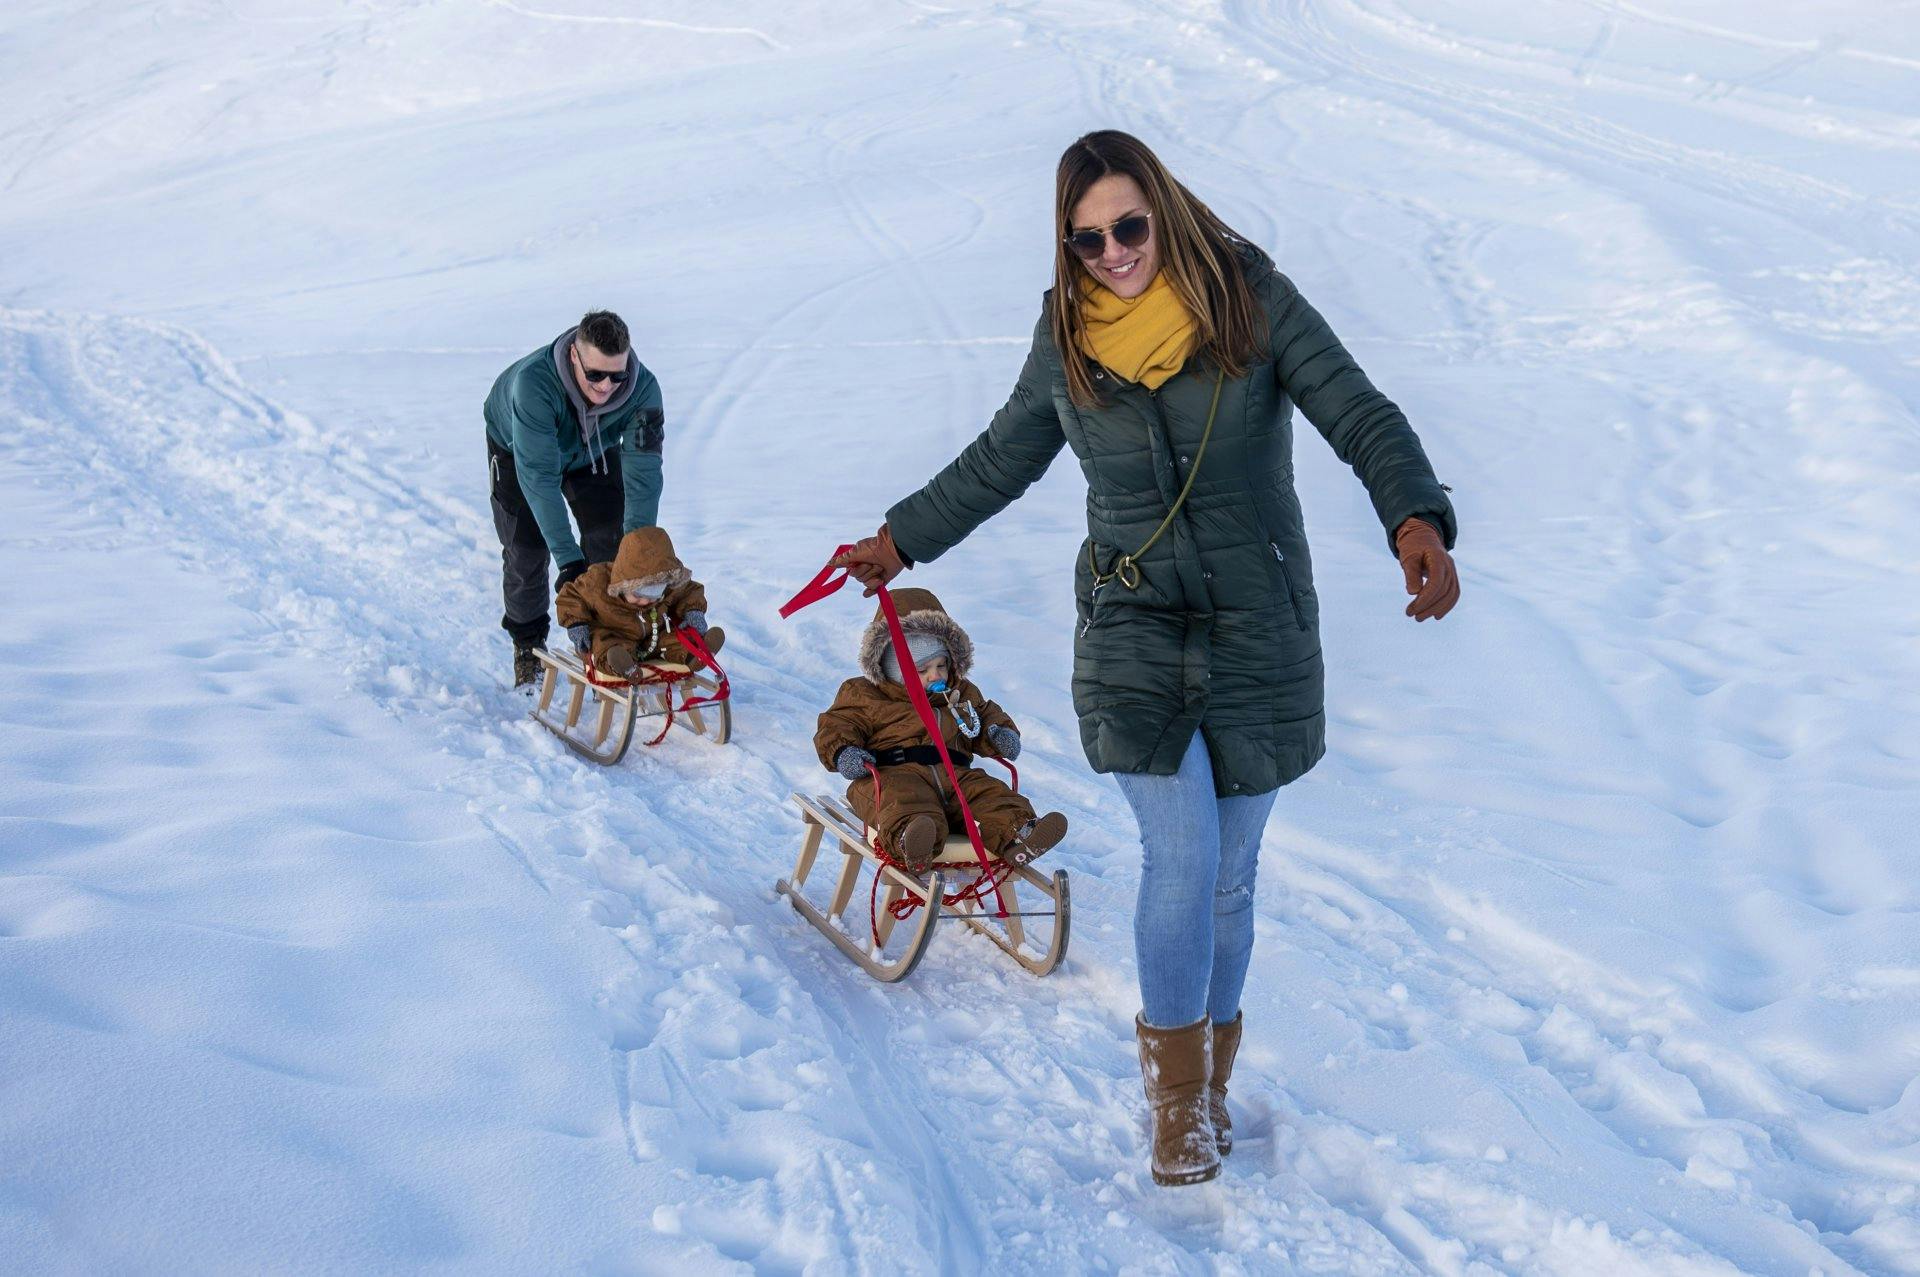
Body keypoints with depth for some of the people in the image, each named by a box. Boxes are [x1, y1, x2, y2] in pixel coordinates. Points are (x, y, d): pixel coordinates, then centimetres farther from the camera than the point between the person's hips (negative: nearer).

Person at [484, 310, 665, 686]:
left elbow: (643, 473, -36)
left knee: (608, 539, -8)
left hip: (594, 450, 2)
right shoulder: (533, 383, -47)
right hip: (517, 445, -2)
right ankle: (528, 644, 18)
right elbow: (539, 474, -47)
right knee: (526, 549, -3)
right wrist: (567, 557, -51)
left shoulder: (643, 388, -38)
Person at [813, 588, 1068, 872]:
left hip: (955, 776, 5)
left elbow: (988, 715, 37)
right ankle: (911, 842, -71)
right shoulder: (864, 696, 13)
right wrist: (843, 752, -14)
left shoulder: (963, 695, 27)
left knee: (991, 794, -22)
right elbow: (836, 726, 9)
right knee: (901, 797, -41)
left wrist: (1000, 734, 12)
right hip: (894, 774, -5)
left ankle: (1016, 838, -47)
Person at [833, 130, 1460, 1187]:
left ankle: (1211, 1075, 29)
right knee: (1182, 858, -13)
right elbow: (1000, 460, 17)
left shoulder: (1252, 300, -6)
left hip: (1258, 632, 0)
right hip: (1132, 625, 1)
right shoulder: (1066, 341, 2)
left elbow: (1362, 417, -12)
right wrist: (902, 539, 22)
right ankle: (1177, 1091, 6)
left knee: (1229, 876, 7)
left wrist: (1416, 518, -30)